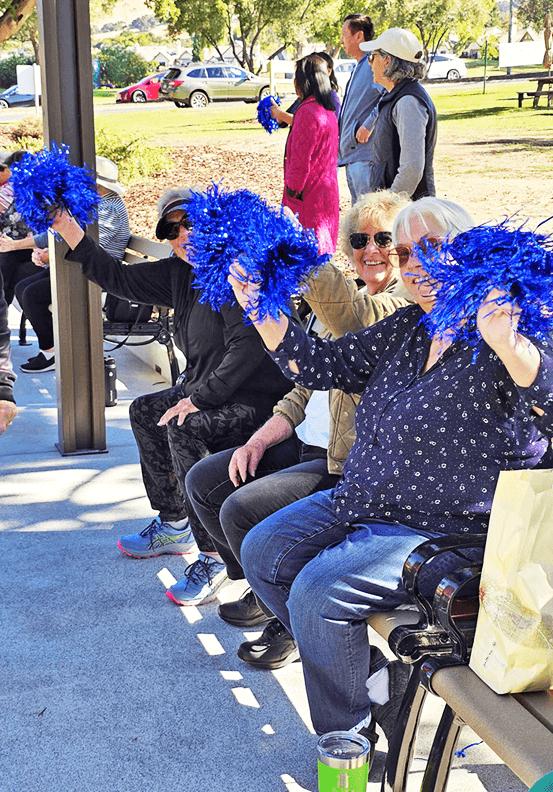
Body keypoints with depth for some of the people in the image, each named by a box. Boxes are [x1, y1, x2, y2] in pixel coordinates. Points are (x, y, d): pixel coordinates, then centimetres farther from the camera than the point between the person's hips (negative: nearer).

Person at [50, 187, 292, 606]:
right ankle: (174, 526, 27)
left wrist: (199, 398, -24)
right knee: (145, 411, 19)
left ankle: (213, 556, -21)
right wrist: (74, 238, 9)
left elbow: (247, 346, -27)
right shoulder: (181, 273, 7)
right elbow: (123, 280, 16)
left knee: (185, 428, -30)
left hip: (258, 401, -11)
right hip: (206, 391, 11)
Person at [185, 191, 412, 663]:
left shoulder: (409, 306, -11)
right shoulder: (350, 303, 17)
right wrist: (260, 439, 4)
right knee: (203, 482, 8)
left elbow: (350, 313, -34)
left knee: (242, 509, -22)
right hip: (304, 446, 10)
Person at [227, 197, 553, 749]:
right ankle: (360, 669, 18)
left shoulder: (500, 337, -16)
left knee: (318, 591, -22)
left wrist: (506, 343, -56)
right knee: (261, 553, 8)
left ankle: (349, 735, 2)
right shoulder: (407, 327, 9)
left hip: (448, 532, -9)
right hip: (361, 500, 9)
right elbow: (326, 364, 11)